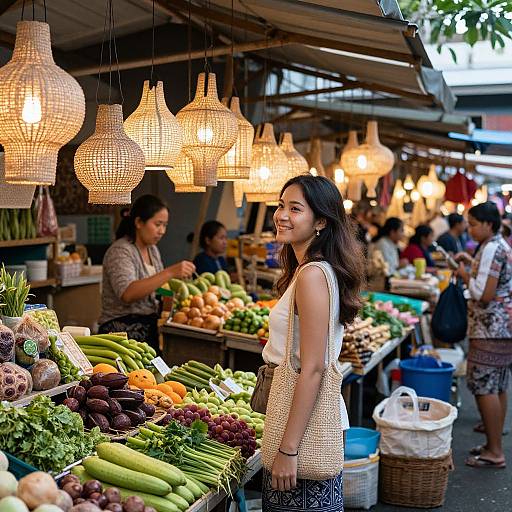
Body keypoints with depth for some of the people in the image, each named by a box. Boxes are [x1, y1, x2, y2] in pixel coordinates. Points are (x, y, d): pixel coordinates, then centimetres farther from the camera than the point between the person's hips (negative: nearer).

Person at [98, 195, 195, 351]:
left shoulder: (153, 250, 12)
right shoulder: (120, 251, -13)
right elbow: (128, 294, -30)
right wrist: (170, 272, -34)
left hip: (149, 332, 7)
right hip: (123, 332, -7)